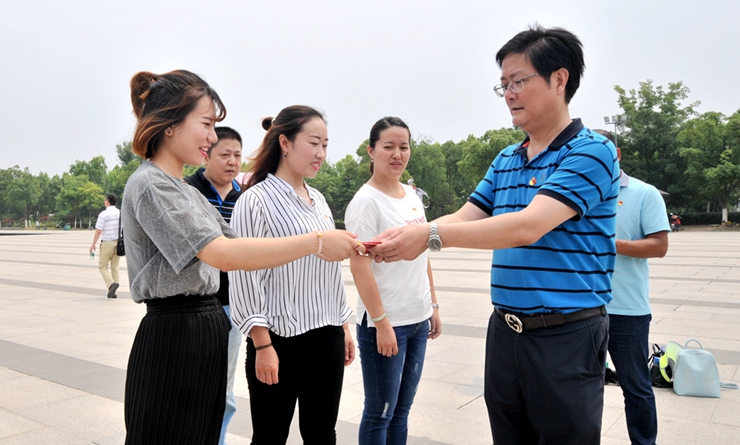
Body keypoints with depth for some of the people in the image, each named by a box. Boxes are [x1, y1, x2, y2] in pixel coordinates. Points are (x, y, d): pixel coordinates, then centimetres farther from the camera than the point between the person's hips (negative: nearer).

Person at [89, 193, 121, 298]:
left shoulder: (103, 214, -11)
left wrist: (93, 244, -1)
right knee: (115, 268, 10)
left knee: (102, 266, 7)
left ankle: (111, 284, -15)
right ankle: (114, 292, 9)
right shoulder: (120, 213, 5)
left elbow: (98, 231, -11)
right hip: (118, 243, 5)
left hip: (107, 243, -5)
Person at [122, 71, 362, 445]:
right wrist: (315, 243, -28)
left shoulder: (186, 190, 15)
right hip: (173, 340, -9)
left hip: (208, 335, 9)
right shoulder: (149, 184, -15)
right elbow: (223, 254, -28)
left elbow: (237, 243, 11)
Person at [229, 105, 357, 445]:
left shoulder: (318, 200, 10)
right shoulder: (256, 200, -10)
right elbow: (245, 277, -12)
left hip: (327, 336, 6)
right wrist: (262, 345, -14)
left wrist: (344, 325, 14)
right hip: (280, 339, -6)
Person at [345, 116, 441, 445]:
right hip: (384, 322, -7)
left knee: (402, 409, 18)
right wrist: (381, 322, -18)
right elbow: (359, 267, -17)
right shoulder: (366, 201, -12)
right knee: (380, 413, 8)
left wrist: (433, 305, 14)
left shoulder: (412, 195, 9)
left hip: (418, 320, 7)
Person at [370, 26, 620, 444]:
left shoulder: (591, 152, -12)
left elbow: (527, 226, -25)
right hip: (505, 329, 7)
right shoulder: (505, 161, 11)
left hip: (567, 335, -6)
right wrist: (404, 235, -12)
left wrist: (430, 235, -28)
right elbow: (463, 220, 6)